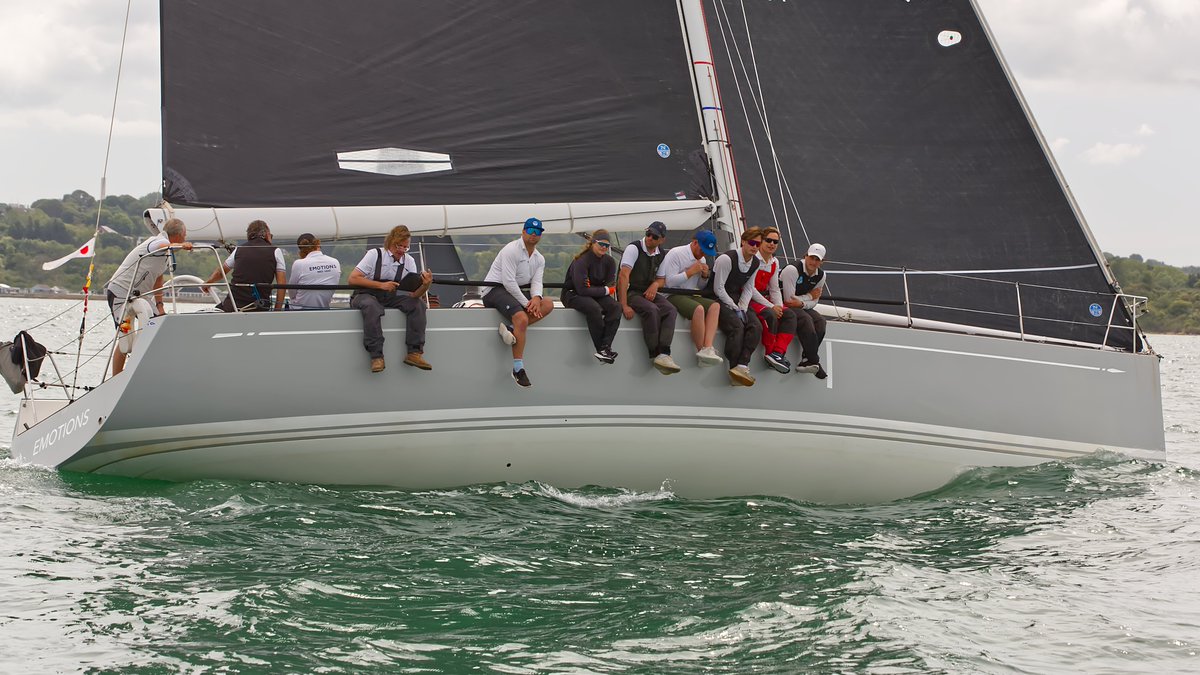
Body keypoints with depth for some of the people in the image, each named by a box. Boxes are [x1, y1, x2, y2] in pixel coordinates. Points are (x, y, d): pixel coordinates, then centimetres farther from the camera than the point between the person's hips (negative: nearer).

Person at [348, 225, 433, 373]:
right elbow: (352, 279, -14)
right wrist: (381, 285, -21)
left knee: (418, 304, -19)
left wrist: (425, 285, -26)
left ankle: (414, 353, -20)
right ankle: (376, 356, -38)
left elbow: (413, 295, -3)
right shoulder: (375, 255, -7)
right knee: (371, 306, -39)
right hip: (365, 295, -4)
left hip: (390, 298, 5)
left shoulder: (409, 261, 6)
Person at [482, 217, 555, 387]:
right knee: (522, 319, -31)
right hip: (495, 289, -8)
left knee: (548, 304, -14)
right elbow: (508, 281, -19)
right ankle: (518, 369, -28)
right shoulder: (511, 250, -12)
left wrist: (536, 298, -22)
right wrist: (526, 303, -21)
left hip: (517, 291, 8)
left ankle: (511, 329, -26)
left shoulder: (539, 259, 13)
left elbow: (537, 282, 2)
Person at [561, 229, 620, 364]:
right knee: (594, 308, -37)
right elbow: (582, 289, -24)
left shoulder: (609, 261, 2)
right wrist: (605, 290, -16)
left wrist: (595, 290, -19)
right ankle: (601, 349, -29)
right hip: (573, 294, -6)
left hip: (595, 295, 6)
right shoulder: (581, 261, -18)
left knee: (615, 307, -23)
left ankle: (605, 348, -34)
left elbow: (611, 285, -1)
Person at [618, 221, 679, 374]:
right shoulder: (634, 248, -11)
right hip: (631, 292, -6)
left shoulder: (660, 254, 9)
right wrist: (624, 306, -26)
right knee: (651, 310, -35)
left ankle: (663, 354, -37)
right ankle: (654, 354, -29)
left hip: (649, 293, 6)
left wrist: (655, 284, -6)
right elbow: (623, 276, -19)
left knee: (670, 310, -24)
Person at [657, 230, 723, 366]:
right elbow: (670, 282, -12)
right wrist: (691, 272, -12)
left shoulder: (702, 259, 16)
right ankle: (701, 350, -23)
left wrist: (705, 276, 2)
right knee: (699, 309, -34)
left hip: (691, 295, 7)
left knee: (715, 305, -21)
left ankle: (707, 348, -36)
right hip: (674, 296, -7)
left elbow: (701, 287, 24)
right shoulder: (676, 254, -6)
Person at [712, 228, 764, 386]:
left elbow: (748, 289, 12)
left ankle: (742, 366, -31)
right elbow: (718, 288, -15)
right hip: (720, 300, -7)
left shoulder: (755, 263, 7)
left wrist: (742, 308, -6)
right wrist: (735, 309, -16)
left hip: (737, 301, 7)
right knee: (737, 326, -31)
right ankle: (735, 368, -26)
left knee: (756, 327, -19)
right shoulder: (726, 259, -15)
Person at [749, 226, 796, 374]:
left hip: (764, 299, 8)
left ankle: (778, 352, -26)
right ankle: (770, 352, -21)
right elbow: (750, 288, -17)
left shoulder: (774, 262, 13)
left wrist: (779, 307, -5)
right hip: (748, 300, -8)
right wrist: (771, 307, -19)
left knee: (790, 315, -13)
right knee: (770, 315, -33)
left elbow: (774, 289, 15)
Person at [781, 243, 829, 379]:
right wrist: (810, 296, -9)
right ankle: (814, 361, -33)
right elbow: (789, 299, -21)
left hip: (802, 307, 7)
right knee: (806, 320, -32)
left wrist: (801, 303, -17)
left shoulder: (821, 275, 4)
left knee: (820, 321, -20)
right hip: (784, 305, -7)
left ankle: (806, 361, -29)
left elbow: (813, 302, 5)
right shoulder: (792, 270, -19)